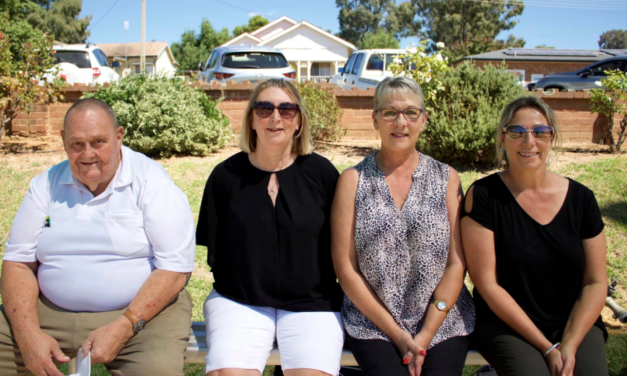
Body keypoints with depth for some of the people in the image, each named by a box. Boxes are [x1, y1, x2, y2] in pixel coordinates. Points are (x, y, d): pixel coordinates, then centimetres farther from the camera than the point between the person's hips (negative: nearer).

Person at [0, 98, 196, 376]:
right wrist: (29, 334, -11)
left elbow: (175, 268, -11)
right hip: (52, 312, 4)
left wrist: (123, 328, -21)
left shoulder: (151, 183, -6)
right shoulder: (46, 185, 8)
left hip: (143, 309, -3)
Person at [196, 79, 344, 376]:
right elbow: (214, 248, 8)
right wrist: (234, 283, -2)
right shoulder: (226, 175, 3)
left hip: (311, 304, 0)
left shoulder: (322, 173, 0)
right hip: (238, 302, 1)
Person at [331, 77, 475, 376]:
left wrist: (425, 335, -7)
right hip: (373, 325, -1)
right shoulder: (353, 180, 2)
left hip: (444, 322, 1)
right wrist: (397, 334, -6)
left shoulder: (447, 179, 6)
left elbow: (457, 263, 1)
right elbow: (345, 267, -2)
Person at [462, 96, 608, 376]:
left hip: (576, 324, 3)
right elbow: (486, 282, -11)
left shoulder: (581, 199, 2)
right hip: (506, 325, -3)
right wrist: (546, 347, -12)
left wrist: (569, 345, -10)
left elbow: (595, 283, 4)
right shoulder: (483, 196, -8)